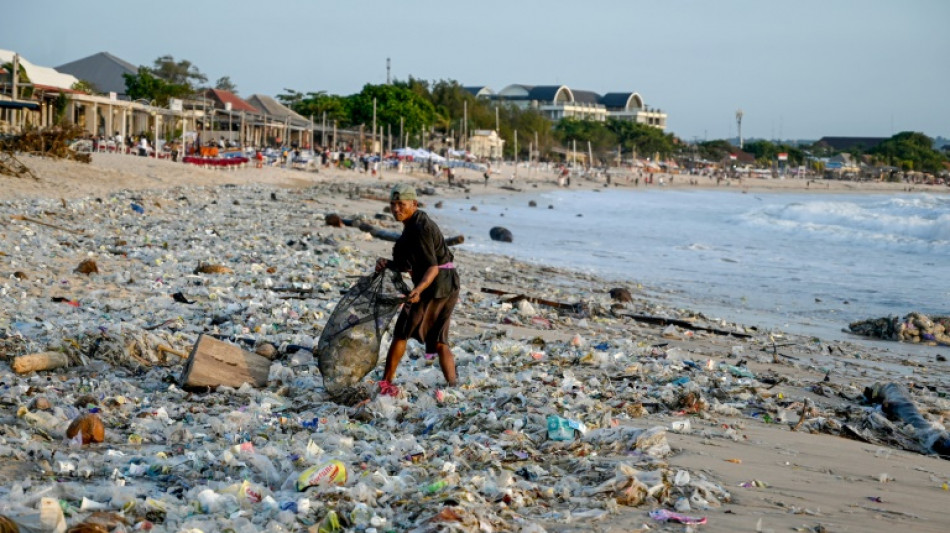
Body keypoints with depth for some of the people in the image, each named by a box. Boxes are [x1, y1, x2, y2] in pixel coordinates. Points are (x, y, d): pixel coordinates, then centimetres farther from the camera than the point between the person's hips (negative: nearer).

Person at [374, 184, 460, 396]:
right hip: (449, 284, 10)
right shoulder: (416, 224, 13)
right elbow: (411, 265, 14)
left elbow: (432, 267, -23)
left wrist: (418, 289, -38)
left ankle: (385, 383, 8)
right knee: (438, 340, 13)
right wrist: (388, 264, -2)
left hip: (435, 284, -10)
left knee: (402, 333, 1)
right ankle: (453, 386, 9)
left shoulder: (419, 228, -18)